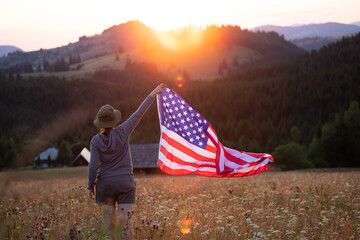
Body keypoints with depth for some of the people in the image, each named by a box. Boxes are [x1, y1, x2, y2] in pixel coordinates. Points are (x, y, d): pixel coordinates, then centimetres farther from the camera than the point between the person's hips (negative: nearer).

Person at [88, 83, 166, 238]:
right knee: (125, 218, -1)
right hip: (125, 182, 0)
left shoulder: (96, 141, -7)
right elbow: (138, 114, -1)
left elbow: (93, 166, -10)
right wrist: (152, 95, 6)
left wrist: (91, 186, 1)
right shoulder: (122, 133, -8)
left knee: (108, 218, 8)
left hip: (105, 184, 1)